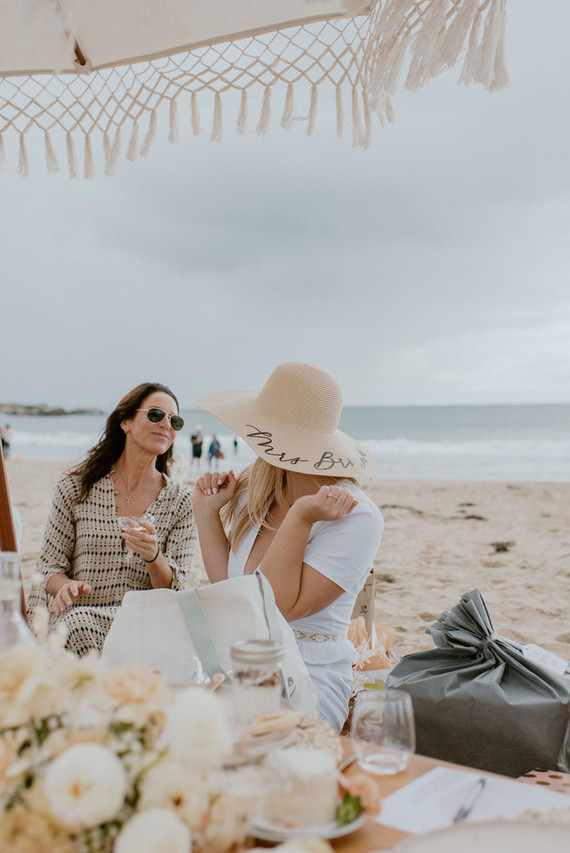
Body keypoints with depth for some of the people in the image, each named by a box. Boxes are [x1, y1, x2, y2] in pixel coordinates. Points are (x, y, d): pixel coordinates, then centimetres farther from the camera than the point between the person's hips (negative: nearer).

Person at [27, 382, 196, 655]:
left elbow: (176, 590, 2)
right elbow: (49, 564, 8)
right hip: (76, 616, 1)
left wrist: (153, 558, -20)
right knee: (80, 623, -35)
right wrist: (66, 585, -16)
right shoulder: (77, 487, 5)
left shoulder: (181, 501, 5)